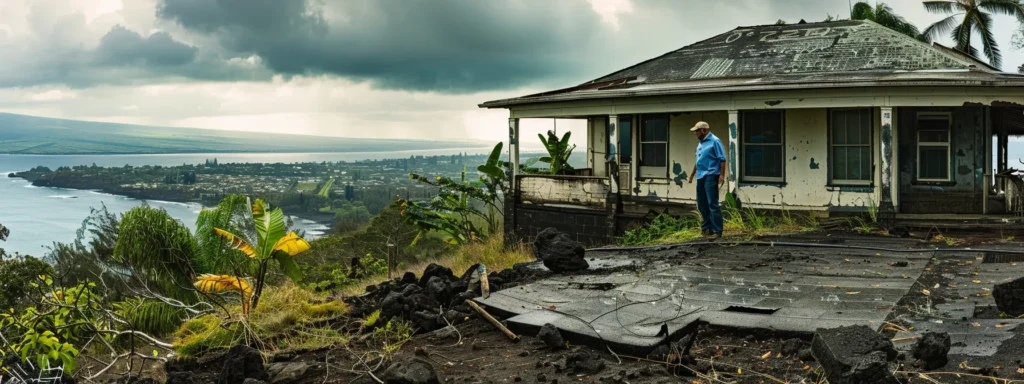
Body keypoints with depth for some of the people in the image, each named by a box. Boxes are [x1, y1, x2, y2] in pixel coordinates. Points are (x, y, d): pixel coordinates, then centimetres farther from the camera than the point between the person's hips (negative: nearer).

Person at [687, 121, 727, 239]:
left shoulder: (714, 141, -9)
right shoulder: (701, 142, 17)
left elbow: (722, 159, -13)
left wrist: (722, 175, -19)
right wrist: (693, 173, 29)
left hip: (710, 176, -9)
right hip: (701, 176, 9)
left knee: (712, 204, -9)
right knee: (702, 204, 12)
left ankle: (717, 231, -7)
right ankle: (707, 227, 22)